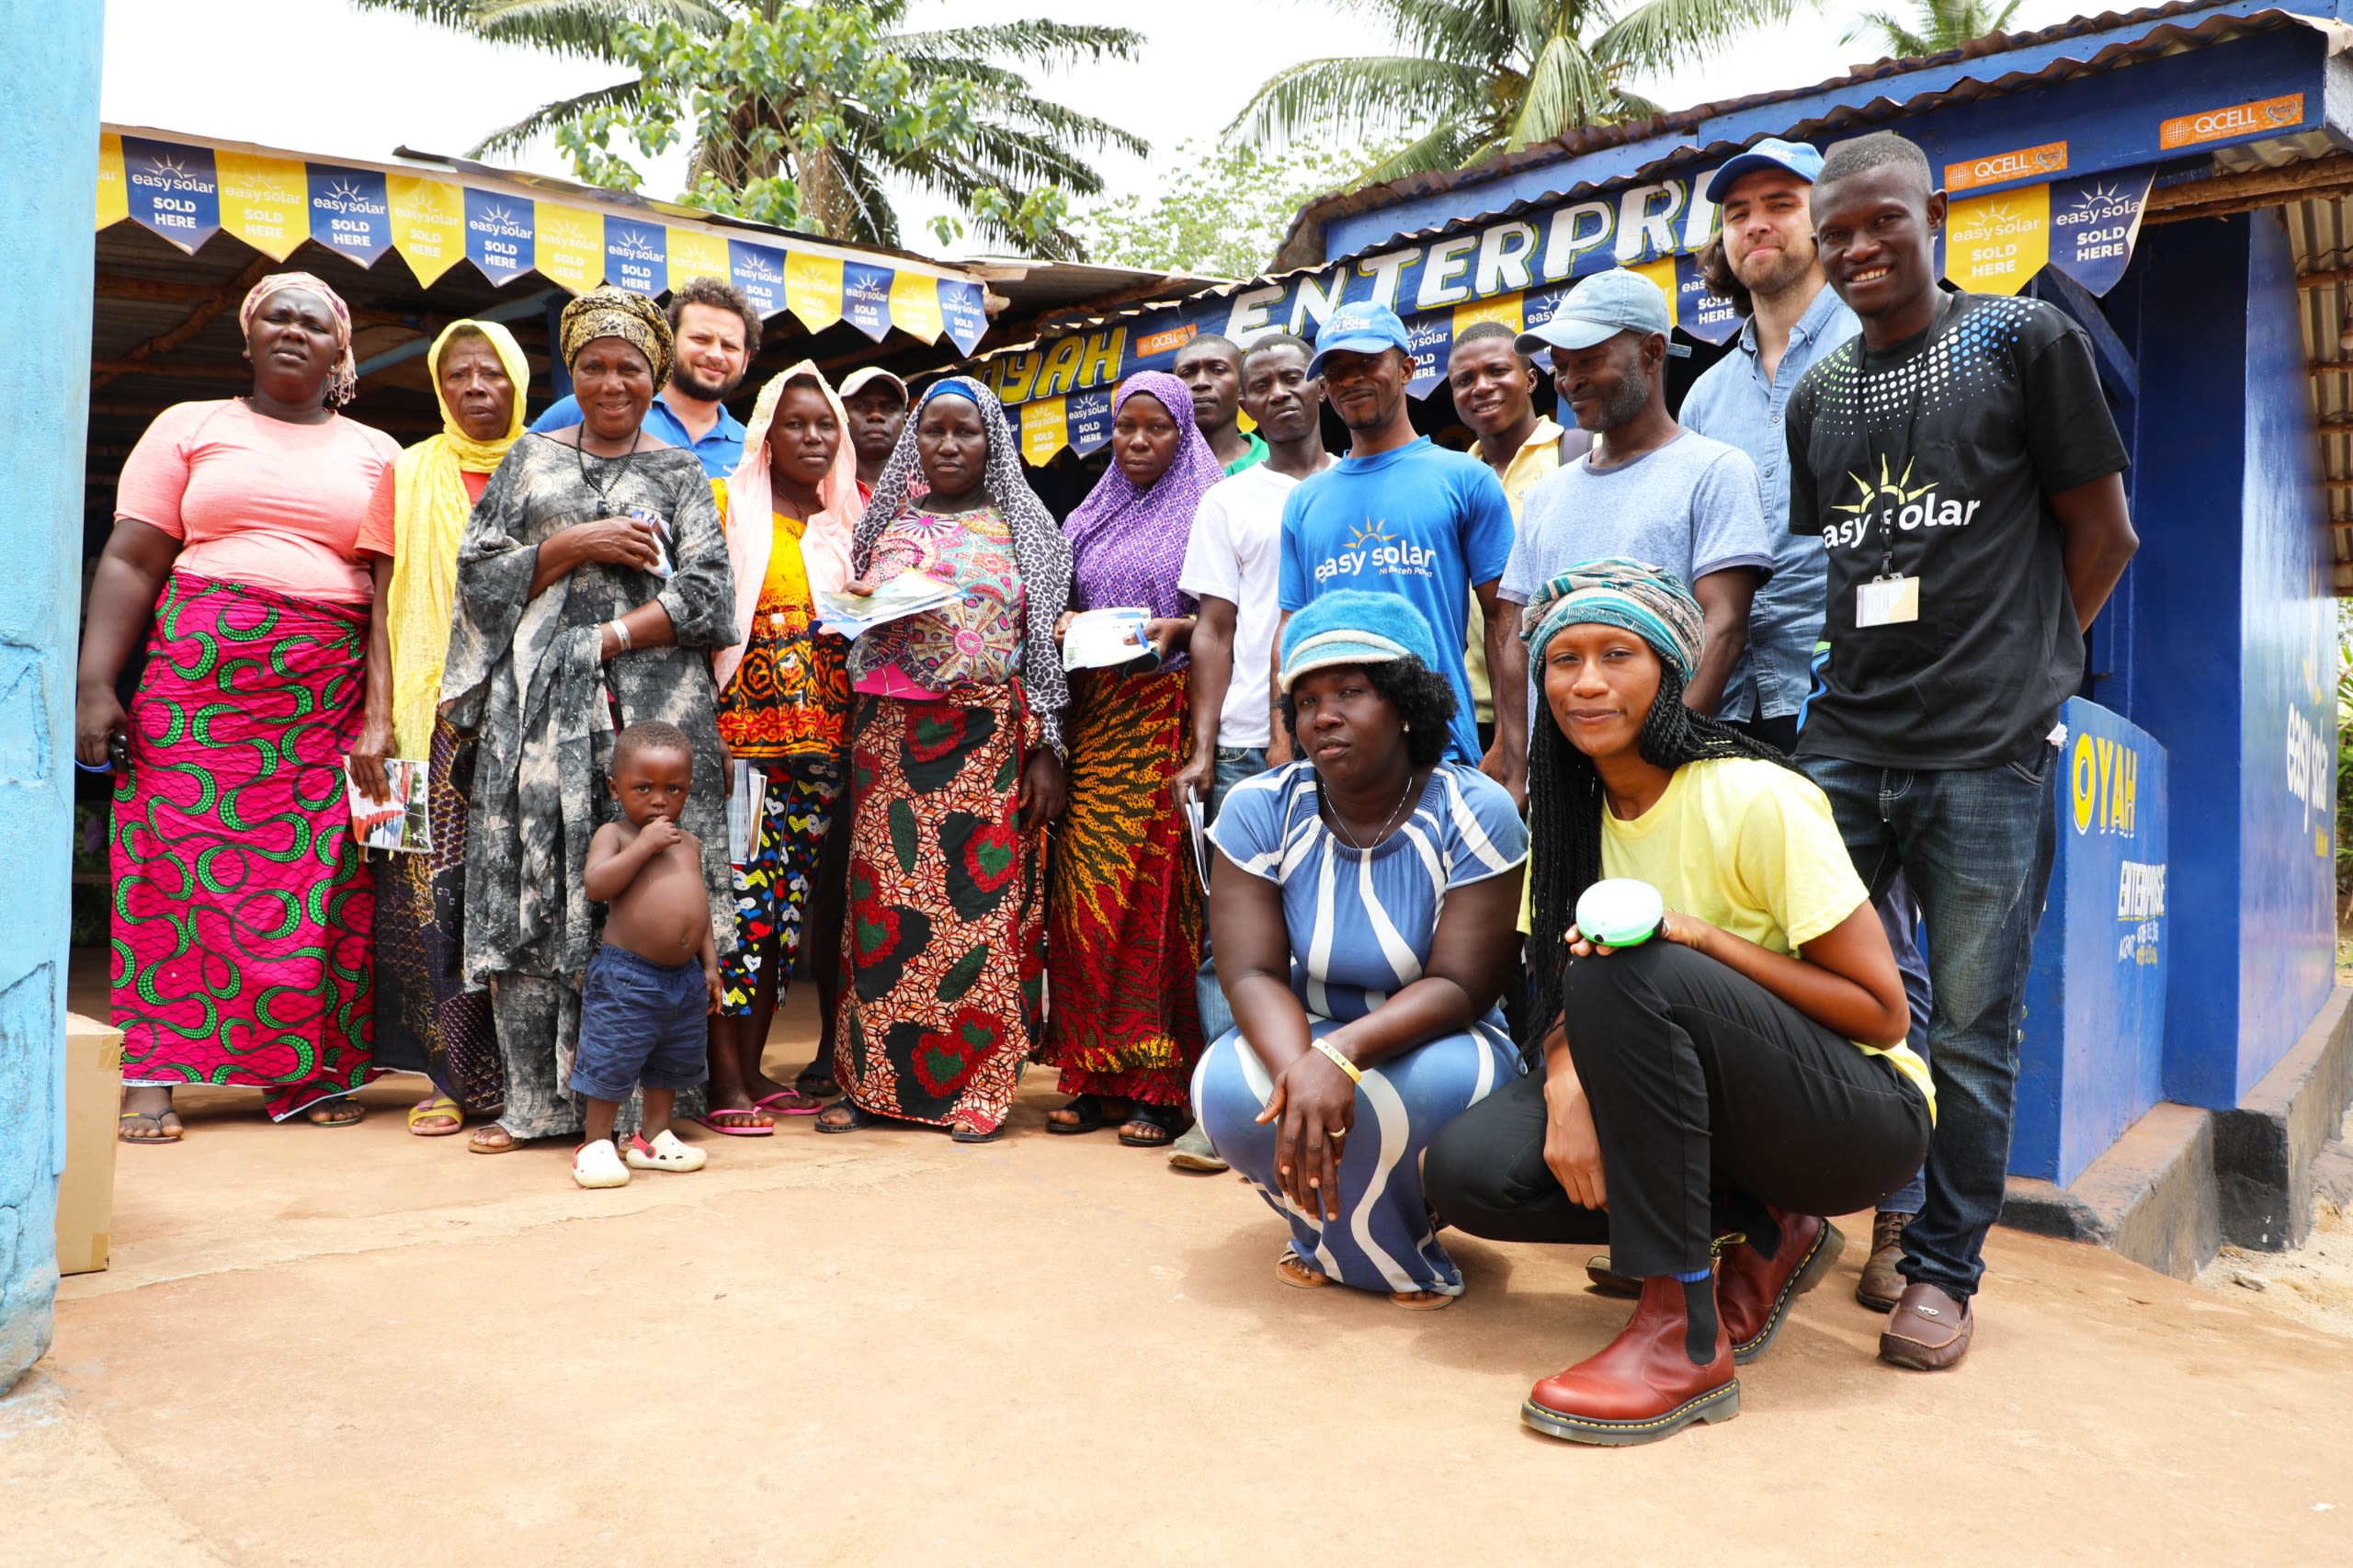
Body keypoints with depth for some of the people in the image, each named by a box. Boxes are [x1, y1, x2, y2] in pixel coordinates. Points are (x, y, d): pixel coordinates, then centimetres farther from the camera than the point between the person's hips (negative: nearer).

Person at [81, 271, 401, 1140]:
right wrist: (94, 685, -4)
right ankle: (153, 1076, 2)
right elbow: (130, 560, 6)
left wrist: (382, 715, -4)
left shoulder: (376, 453, 14)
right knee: (180, 861, -4)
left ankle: (307, 1070, 5)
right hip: (201, 676, 0)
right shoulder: (190, 427, 13)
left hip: (330, 694, 1)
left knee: (323, 879, -3)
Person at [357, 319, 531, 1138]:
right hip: (440, 712, 1)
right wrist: (383, 714, -3)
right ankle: (451, 1075, 3)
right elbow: (386, 603, 8)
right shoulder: (410, 475, 13)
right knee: (440, 884, -4)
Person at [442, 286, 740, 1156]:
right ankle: (537, 1099, 5)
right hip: (539, 706, 2)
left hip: (651, 706, -2)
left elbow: (707, 593, 0)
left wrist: (604, 643, -9)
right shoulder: (530, 459, 17)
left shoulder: (679, 472, 12)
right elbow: (479, 572, 9)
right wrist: (576, 544, -5)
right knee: (529, 892, -3)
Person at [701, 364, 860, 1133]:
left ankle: (753, 1069, 15)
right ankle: (725, 1080, -3)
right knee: (740, 891, -9)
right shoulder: (732, 507, 3)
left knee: (789, 897, 7)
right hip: (747, 726, -5)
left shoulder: (846, 520, 18)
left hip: (821, 735, 5)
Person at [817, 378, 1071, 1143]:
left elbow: (1046, 643, 3)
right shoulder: (888, 525, 15)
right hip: (891, 732, 2)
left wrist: (1046, 750, -4)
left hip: (988, 737, -2)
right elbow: (853, 626, 21)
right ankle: (871, 1079, 7)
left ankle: (978, 1086, 2)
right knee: (883, 899, -2)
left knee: (985, 900, -5)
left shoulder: (1021, 529, 8)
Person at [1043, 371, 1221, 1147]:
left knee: (1159, 891, -8)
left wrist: (1178, 628, -15)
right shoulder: (1091, 519, 21)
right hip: (1094, 718, 5)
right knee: (1085, 893, -1)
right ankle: (1097, 1076, 5)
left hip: (1169, 716, -5)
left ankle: (1161, 1085, -3)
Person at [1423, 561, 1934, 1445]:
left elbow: (1882, 1014, -15)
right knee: (1467, 1170, -17)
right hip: (1705, 1111, 7)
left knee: (1630, 972, -33)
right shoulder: (1574, 813, 3)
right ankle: (1764, 1236, 2)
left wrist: (1697, 936, -25)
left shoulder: (1757, 800, -17)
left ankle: (1686, 1338, -25)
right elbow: (1566, 996, 2)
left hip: (1863, 1117, -6)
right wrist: (1566, 1080, -21)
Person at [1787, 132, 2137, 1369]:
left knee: (1970, 1027, 3)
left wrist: (2017, 662, 3)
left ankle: (1942, 1269, 17)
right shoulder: (1816, 394, 15)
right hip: (1844, 744, 4)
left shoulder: (2023, 339, 3)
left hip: (1988, 752, -4)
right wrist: (1862, 671, 10)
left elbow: (2102, 532, 4)